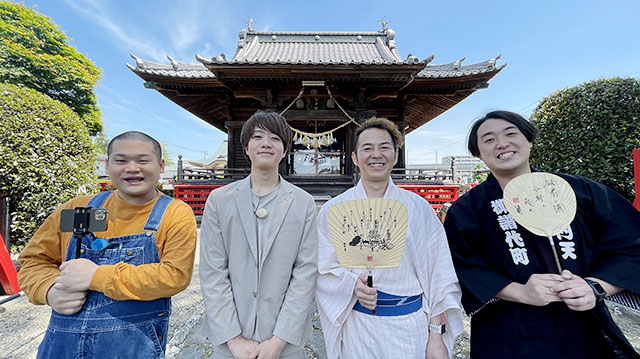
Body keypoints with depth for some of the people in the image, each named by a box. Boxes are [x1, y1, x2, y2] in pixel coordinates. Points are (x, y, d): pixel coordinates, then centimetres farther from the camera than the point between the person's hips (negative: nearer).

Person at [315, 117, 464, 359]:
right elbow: (322, 269, -3)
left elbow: (438, 275, -1)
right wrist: (352, 284, -20)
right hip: (357, 327, 0)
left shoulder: (418, 207, -3)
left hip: (411, 328, 1)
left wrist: (436, 334, -4)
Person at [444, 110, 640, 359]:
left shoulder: (578, 190, 0)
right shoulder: (466, 209, -9)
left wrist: (595, 287, -15)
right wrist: (521, 293, -24)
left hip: (587, 332, 3)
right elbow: (462, 266, -13)